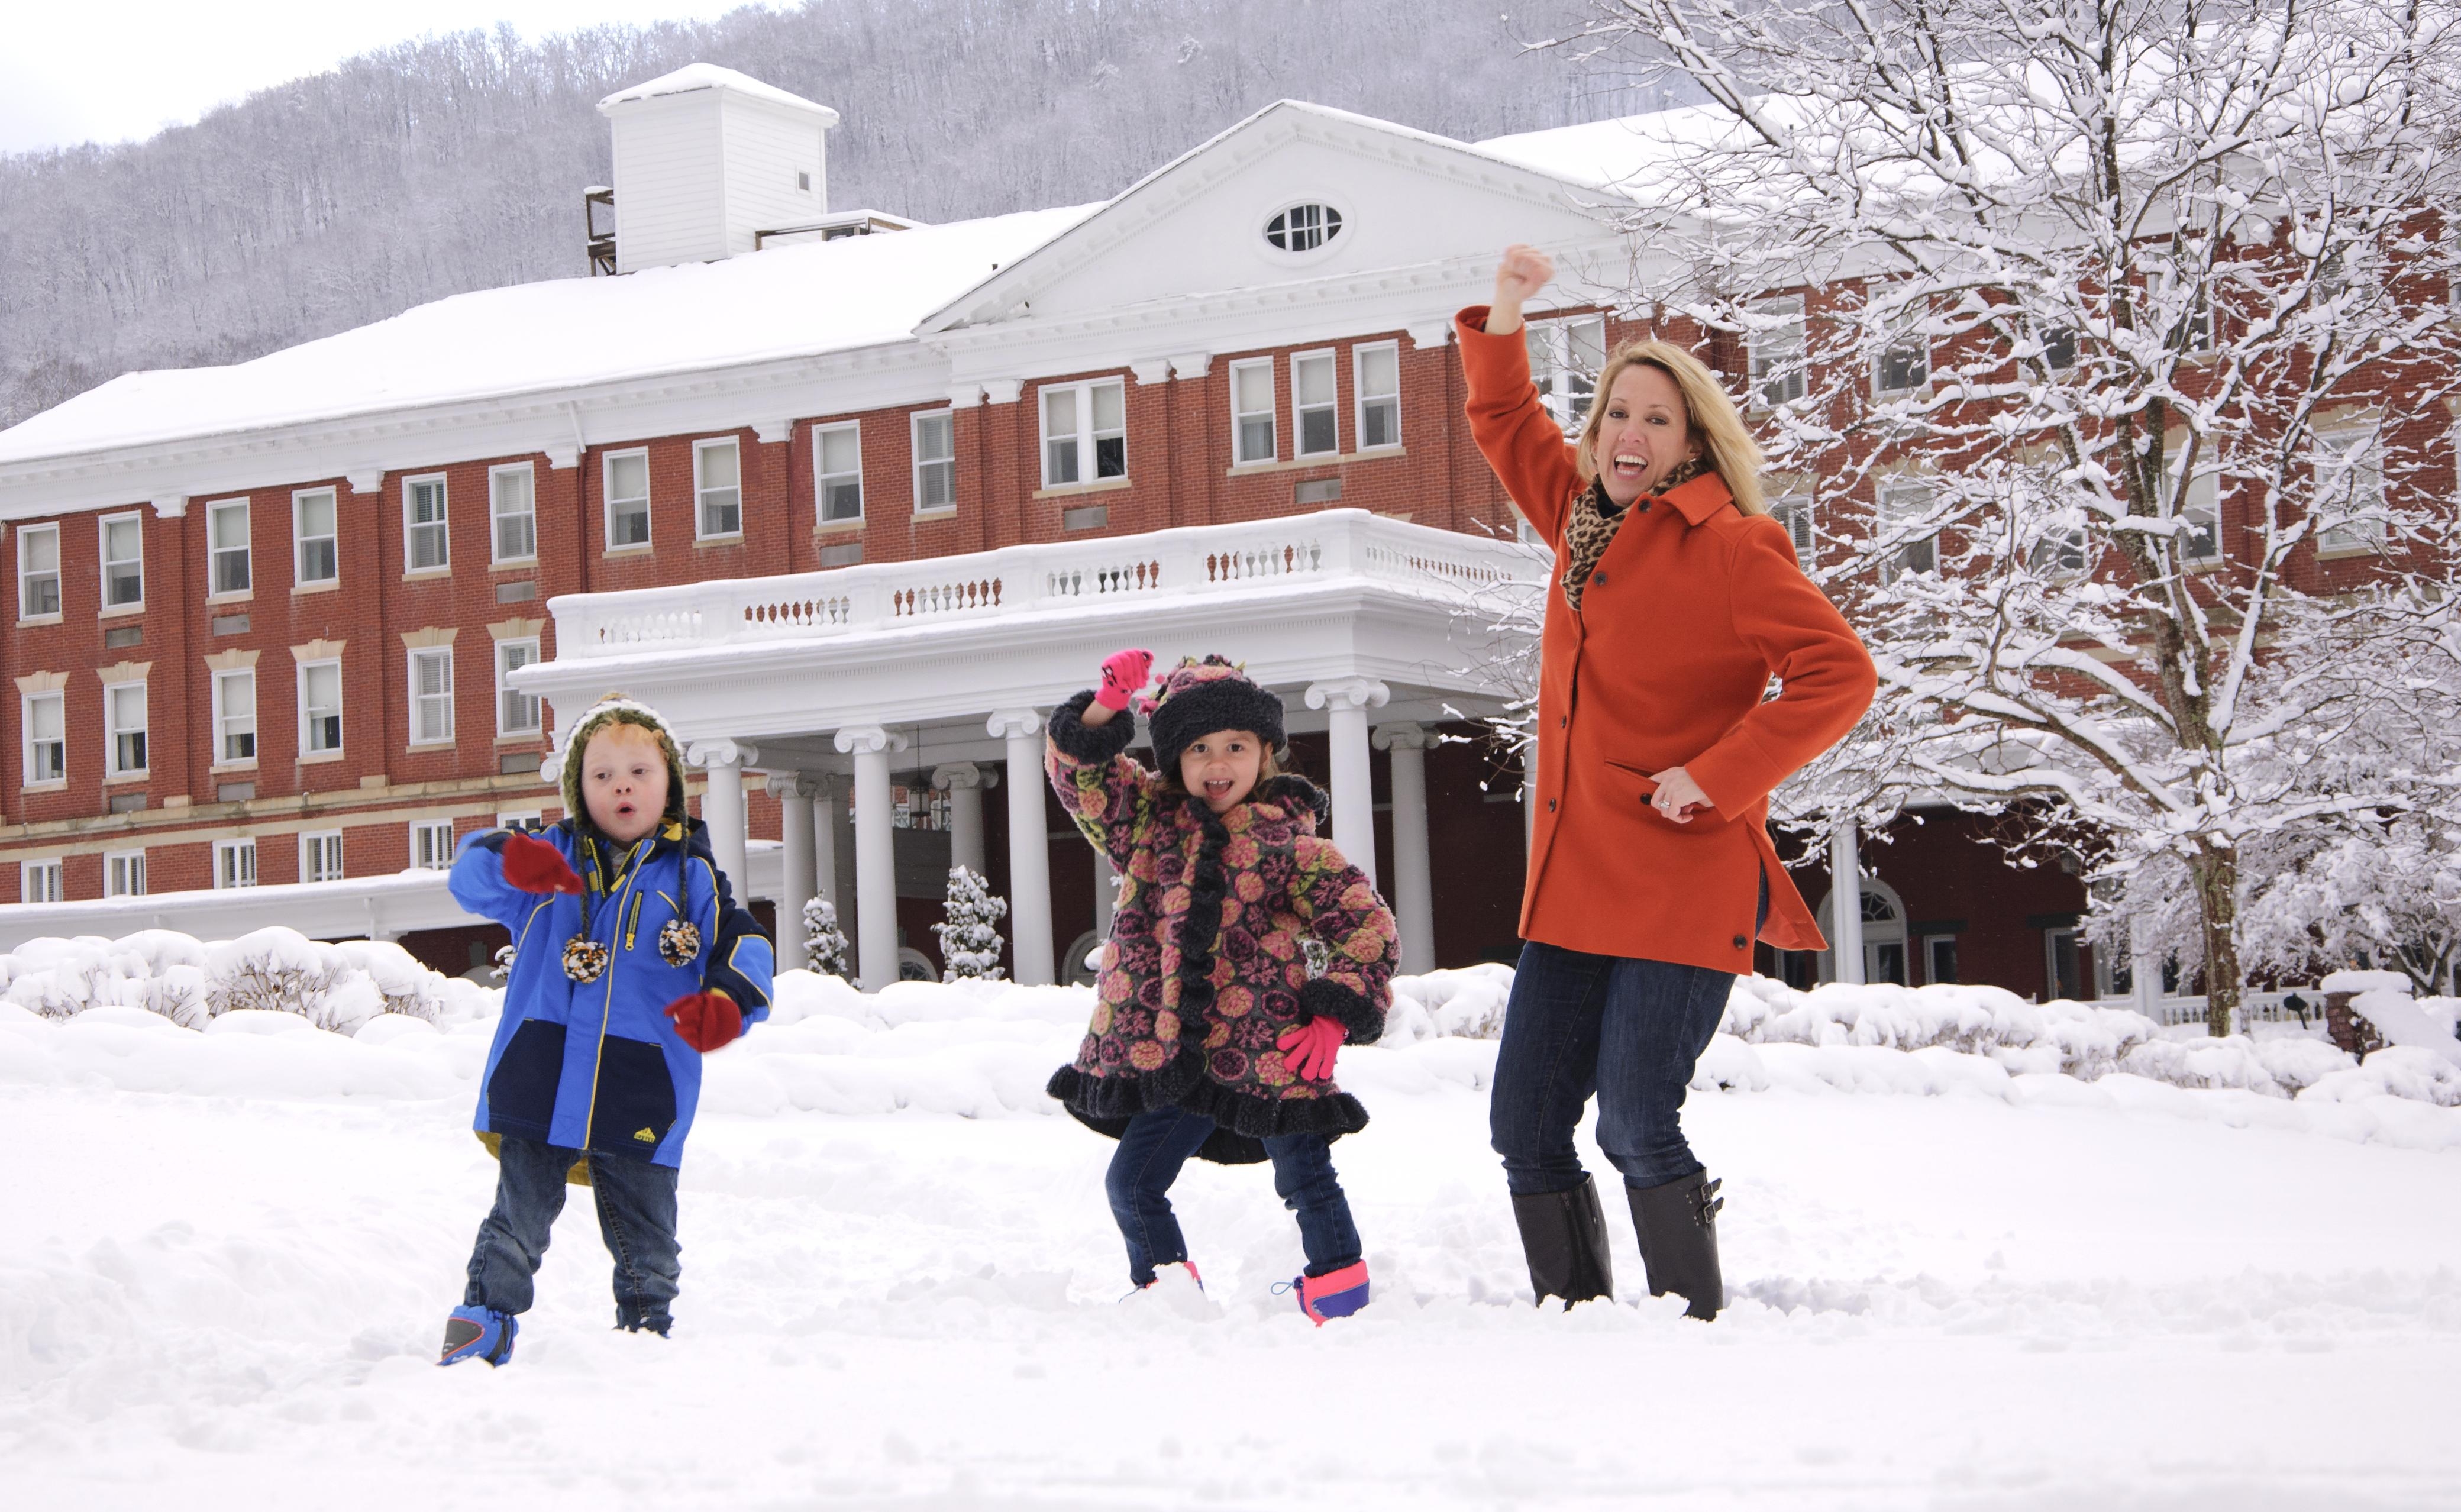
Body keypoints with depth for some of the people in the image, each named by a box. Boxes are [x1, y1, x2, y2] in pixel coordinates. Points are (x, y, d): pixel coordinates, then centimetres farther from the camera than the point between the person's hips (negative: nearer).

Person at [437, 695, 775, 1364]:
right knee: (519, 1218, 4)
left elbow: (748, 950, 4)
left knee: (644, 1240, 11)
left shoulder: (692, 879, 6)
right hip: (539, 1086, -1)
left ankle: (648, 1328, 28)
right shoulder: (553, 857, 6)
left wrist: (726, 1004, -18)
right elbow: (470, 877, -5)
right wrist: (513, 864, -29)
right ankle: (487, 1317, 17)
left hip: (641, 1103, 1)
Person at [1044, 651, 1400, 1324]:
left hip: (1271, 1055, -3)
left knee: (1306, 1179, 0)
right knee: (1132, 1183, 6)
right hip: (1170, 1056, 4)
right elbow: (1080, 769, 4)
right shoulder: (1150, 820, 9)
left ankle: (1338, 1282, 17)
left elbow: (1368, 925, 0)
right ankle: (1165, 1292, 24)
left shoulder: (1289, 842, -1)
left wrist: (1336, 1016, -8)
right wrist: (1108, 704, -13)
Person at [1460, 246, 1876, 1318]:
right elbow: (1505, 422, 31)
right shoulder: (1584, 522, 14)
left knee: (1636, 1127, -13)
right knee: (1525, 1126, 6)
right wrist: (1505, 311, 18)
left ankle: (1696, 1326, 1)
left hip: (1680, 888, -7)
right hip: (1573, 887, 7)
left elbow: (1838, 676, -15)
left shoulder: (1727, 549, -8)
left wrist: (1716, 779, -16)